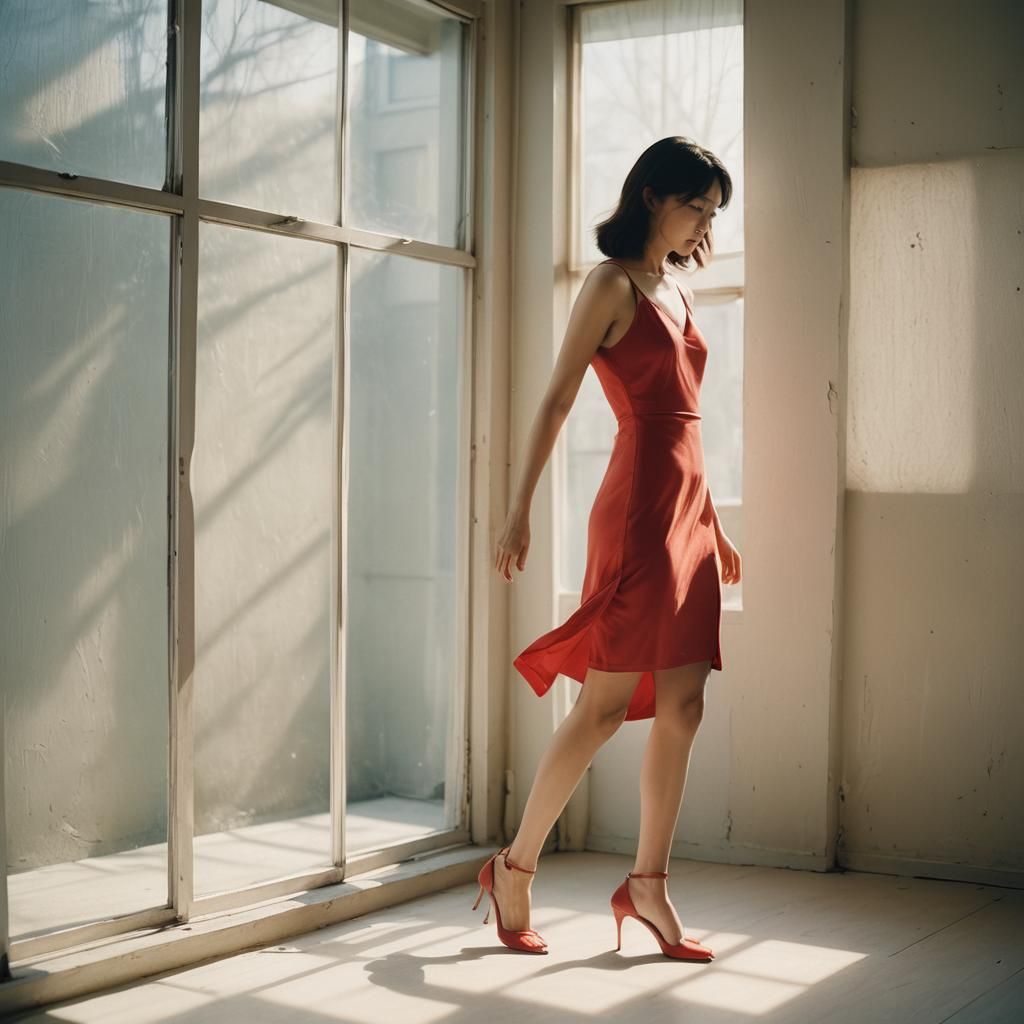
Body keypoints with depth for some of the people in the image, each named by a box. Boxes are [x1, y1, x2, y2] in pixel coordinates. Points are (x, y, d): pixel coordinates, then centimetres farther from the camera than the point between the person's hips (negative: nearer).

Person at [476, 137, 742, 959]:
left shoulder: (678, 291, 18)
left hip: (688, 508, 8)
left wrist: (714, 523, 21)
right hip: (639, 509, -8)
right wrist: (520, 511, -13)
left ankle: (649, 884, 13)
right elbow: (557, 401, -8)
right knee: (606, 704, -4)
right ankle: (515, 867, 9)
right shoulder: (612, 284, -5)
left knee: (682, 707, 5)